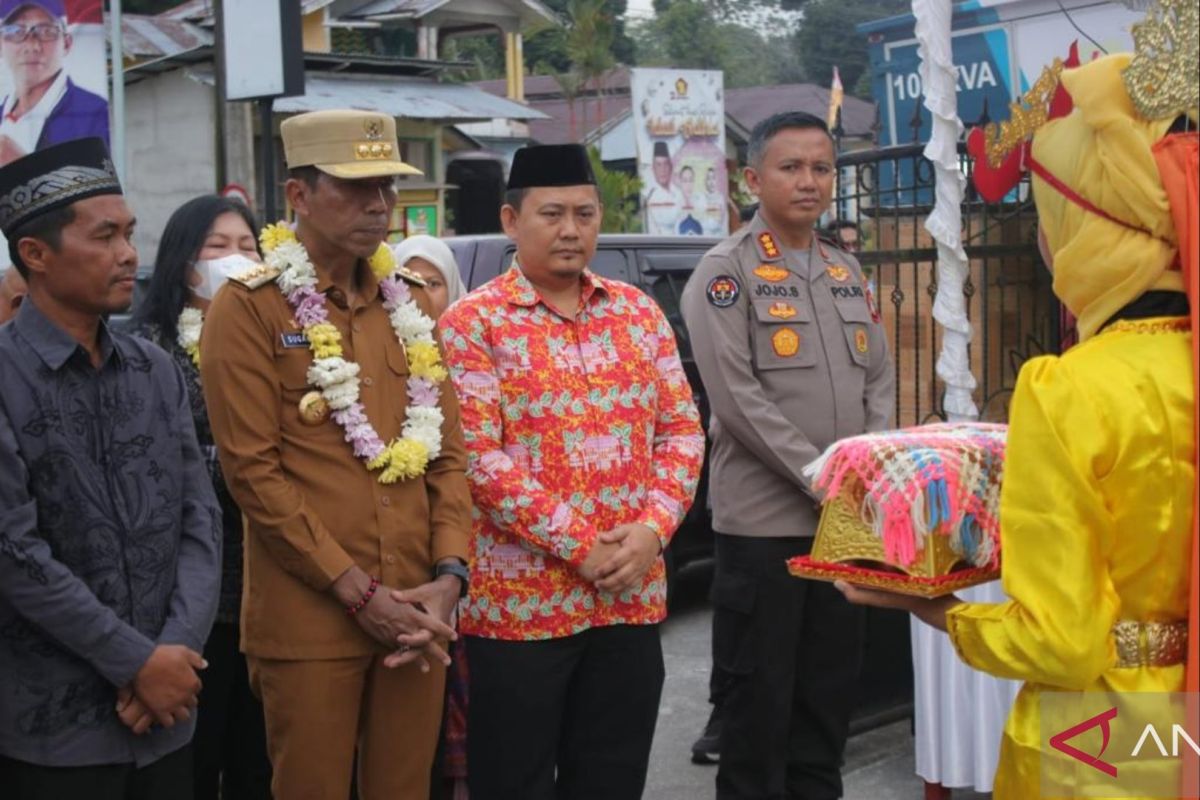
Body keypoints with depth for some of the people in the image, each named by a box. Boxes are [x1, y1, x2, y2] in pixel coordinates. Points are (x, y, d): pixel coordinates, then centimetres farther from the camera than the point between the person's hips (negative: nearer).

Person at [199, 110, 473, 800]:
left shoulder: (411, 302, 13)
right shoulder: (248, 308, -5)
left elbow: (450, 452, 11)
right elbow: (253, 471, -11)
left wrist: (450, 575, -4)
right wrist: (358, 593, -13)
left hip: (418, 613, 5)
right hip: (309, 620, -5)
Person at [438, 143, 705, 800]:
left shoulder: (640, 313, 10)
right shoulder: (474, 323, -5)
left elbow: (682, 431, 9)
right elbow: (478, 459, -13)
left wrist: (653, 528, -8)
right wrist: (580, 546, -16)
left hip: (632, 596, 5)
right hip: (520, 600, -4)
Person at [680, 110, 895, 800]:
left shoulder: (848, 273, 14)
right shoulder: (726, 272, -6)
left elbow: (880, 380, 13)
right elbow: (737, 397, -14)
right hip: (764, 520, -6)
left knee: (831, 692, 13)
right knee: (761, 698, 2)